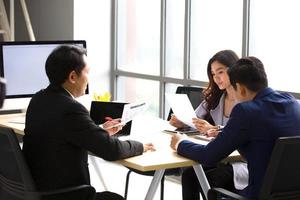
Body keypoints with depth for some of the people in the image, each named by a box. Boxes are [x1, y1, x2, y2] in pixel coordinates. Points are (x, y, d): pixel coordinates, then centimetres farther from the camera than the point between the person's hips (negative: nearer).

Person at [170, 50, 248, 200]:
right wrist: (181, 122, -4)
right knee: (188, 173, -20)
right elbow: (195, 120, 18)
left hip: (242, 161, -6)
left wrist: (214, 130, -32)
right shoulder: (215, 97, 13)